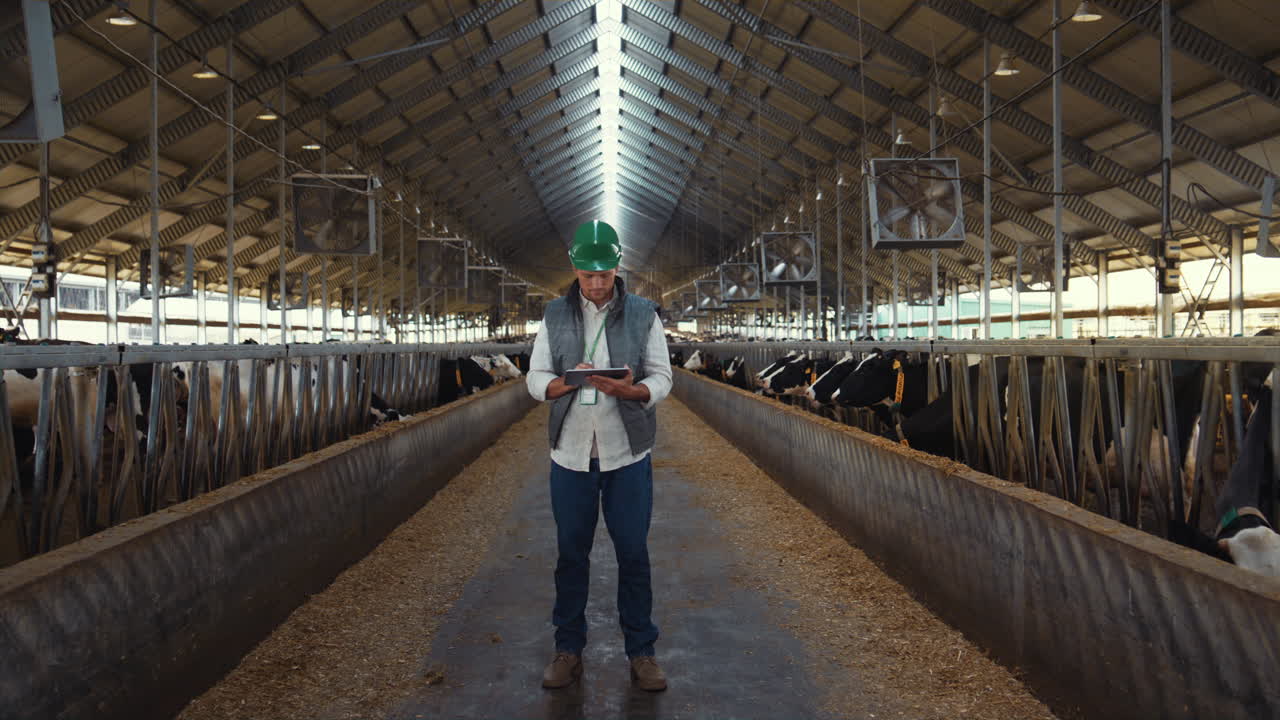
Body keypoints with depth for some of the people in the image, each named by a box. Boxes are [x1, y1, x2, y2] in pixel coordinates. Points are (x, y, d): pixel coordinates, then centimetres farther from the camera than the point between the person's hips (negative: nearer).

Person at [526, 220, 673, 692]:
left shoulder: (643, 315, 0)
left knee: (633, 554, 4)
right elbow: (536, 380, 2)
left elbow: (661, 378, -2)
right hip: (570, 455, 1)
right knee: (571, 554, 9)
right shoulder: (555, 316, 3)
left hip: (627, 456, -1)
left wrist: (629, 390, -23)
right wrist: (568, 381, -20)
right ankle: (569, 650, 22)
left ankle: (641, 652, 16)